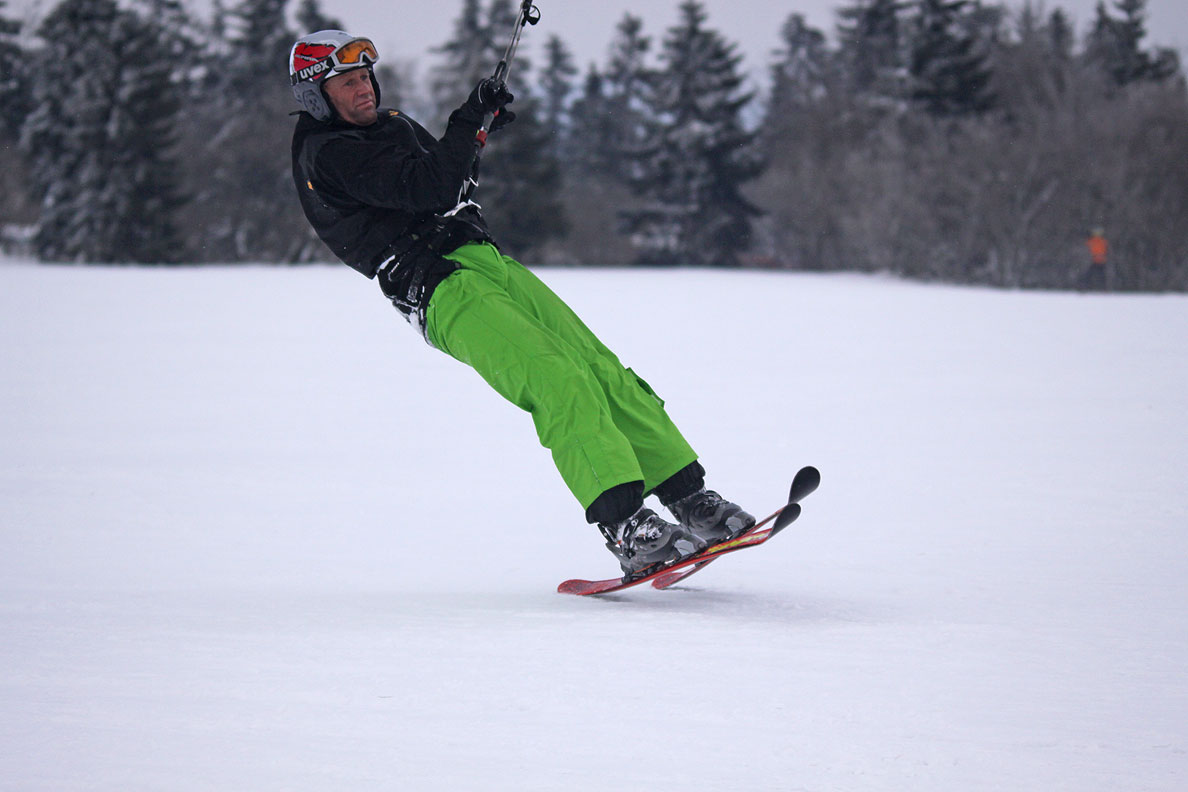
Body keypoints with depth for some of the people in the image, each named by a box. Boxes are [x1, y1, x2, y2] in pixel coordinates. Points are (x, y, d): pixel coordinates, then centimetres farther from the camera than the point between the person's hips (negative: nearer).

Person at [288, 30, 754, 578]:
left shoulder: (392, 125, 22)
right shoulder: (323, 156, -7)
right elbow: (428, 189, -18)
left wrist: (479, 130, 23)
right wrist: (468, 122, -13)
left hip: (490, 263, 9)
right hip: (442, 292, -9)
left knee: (603, 371, -3)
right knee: (561, 385, -25)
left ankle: (691, 498, 0)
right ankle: (627, 530, -33)